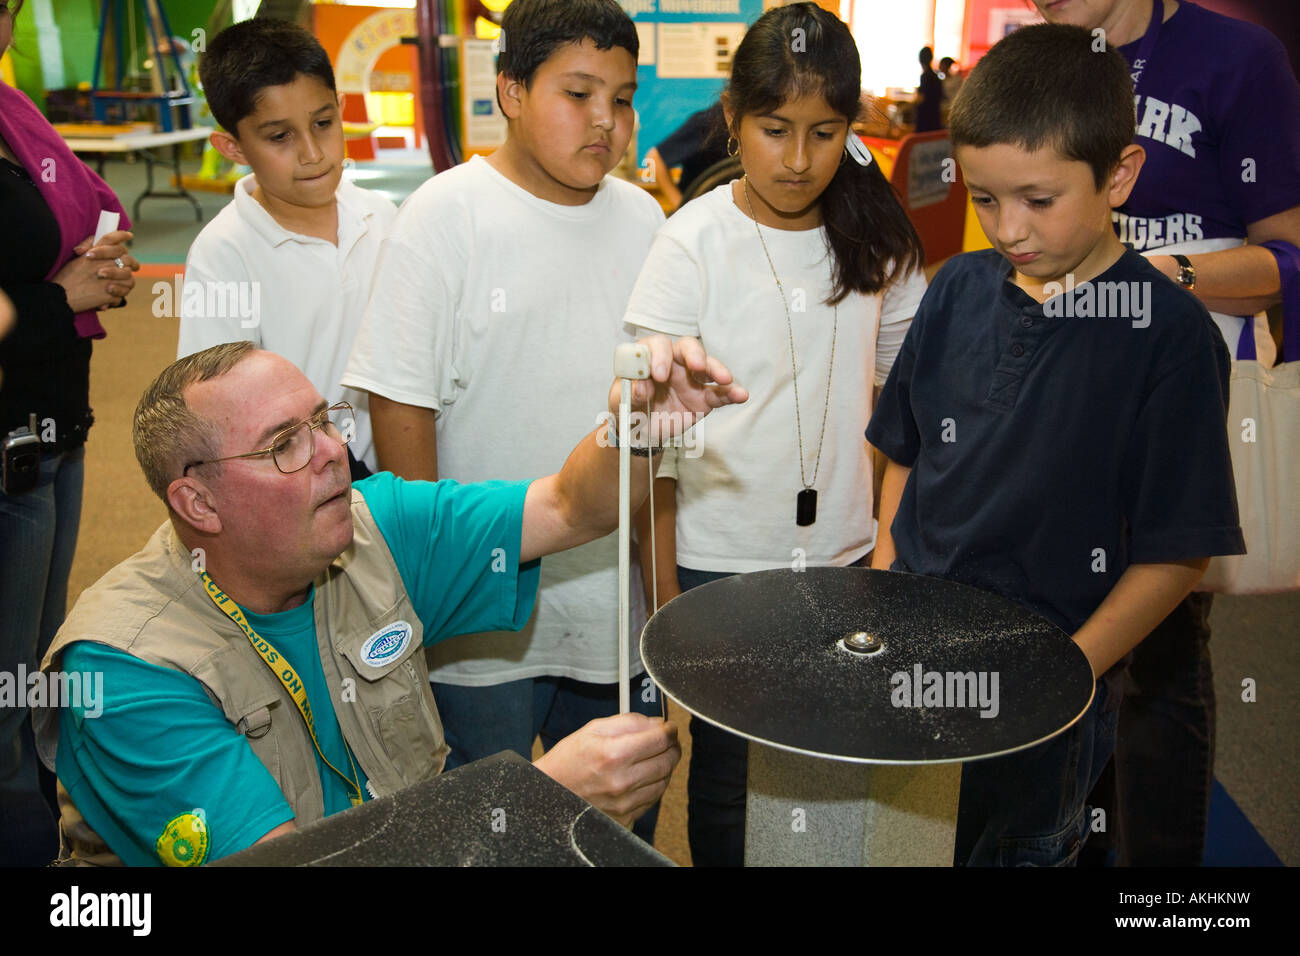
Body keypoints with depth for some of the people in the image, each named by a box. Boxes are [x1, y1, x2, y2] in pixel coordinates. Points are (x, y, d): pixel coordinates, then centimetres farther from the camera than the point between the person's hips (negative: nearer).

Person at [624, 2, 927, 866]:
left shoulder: (876, 236, 1)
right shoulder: (696, 240, -10)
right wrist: (662, 582, -10)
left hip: (843, 550, 3)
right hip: (718, 559, -3)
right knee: (727, 773, 10)